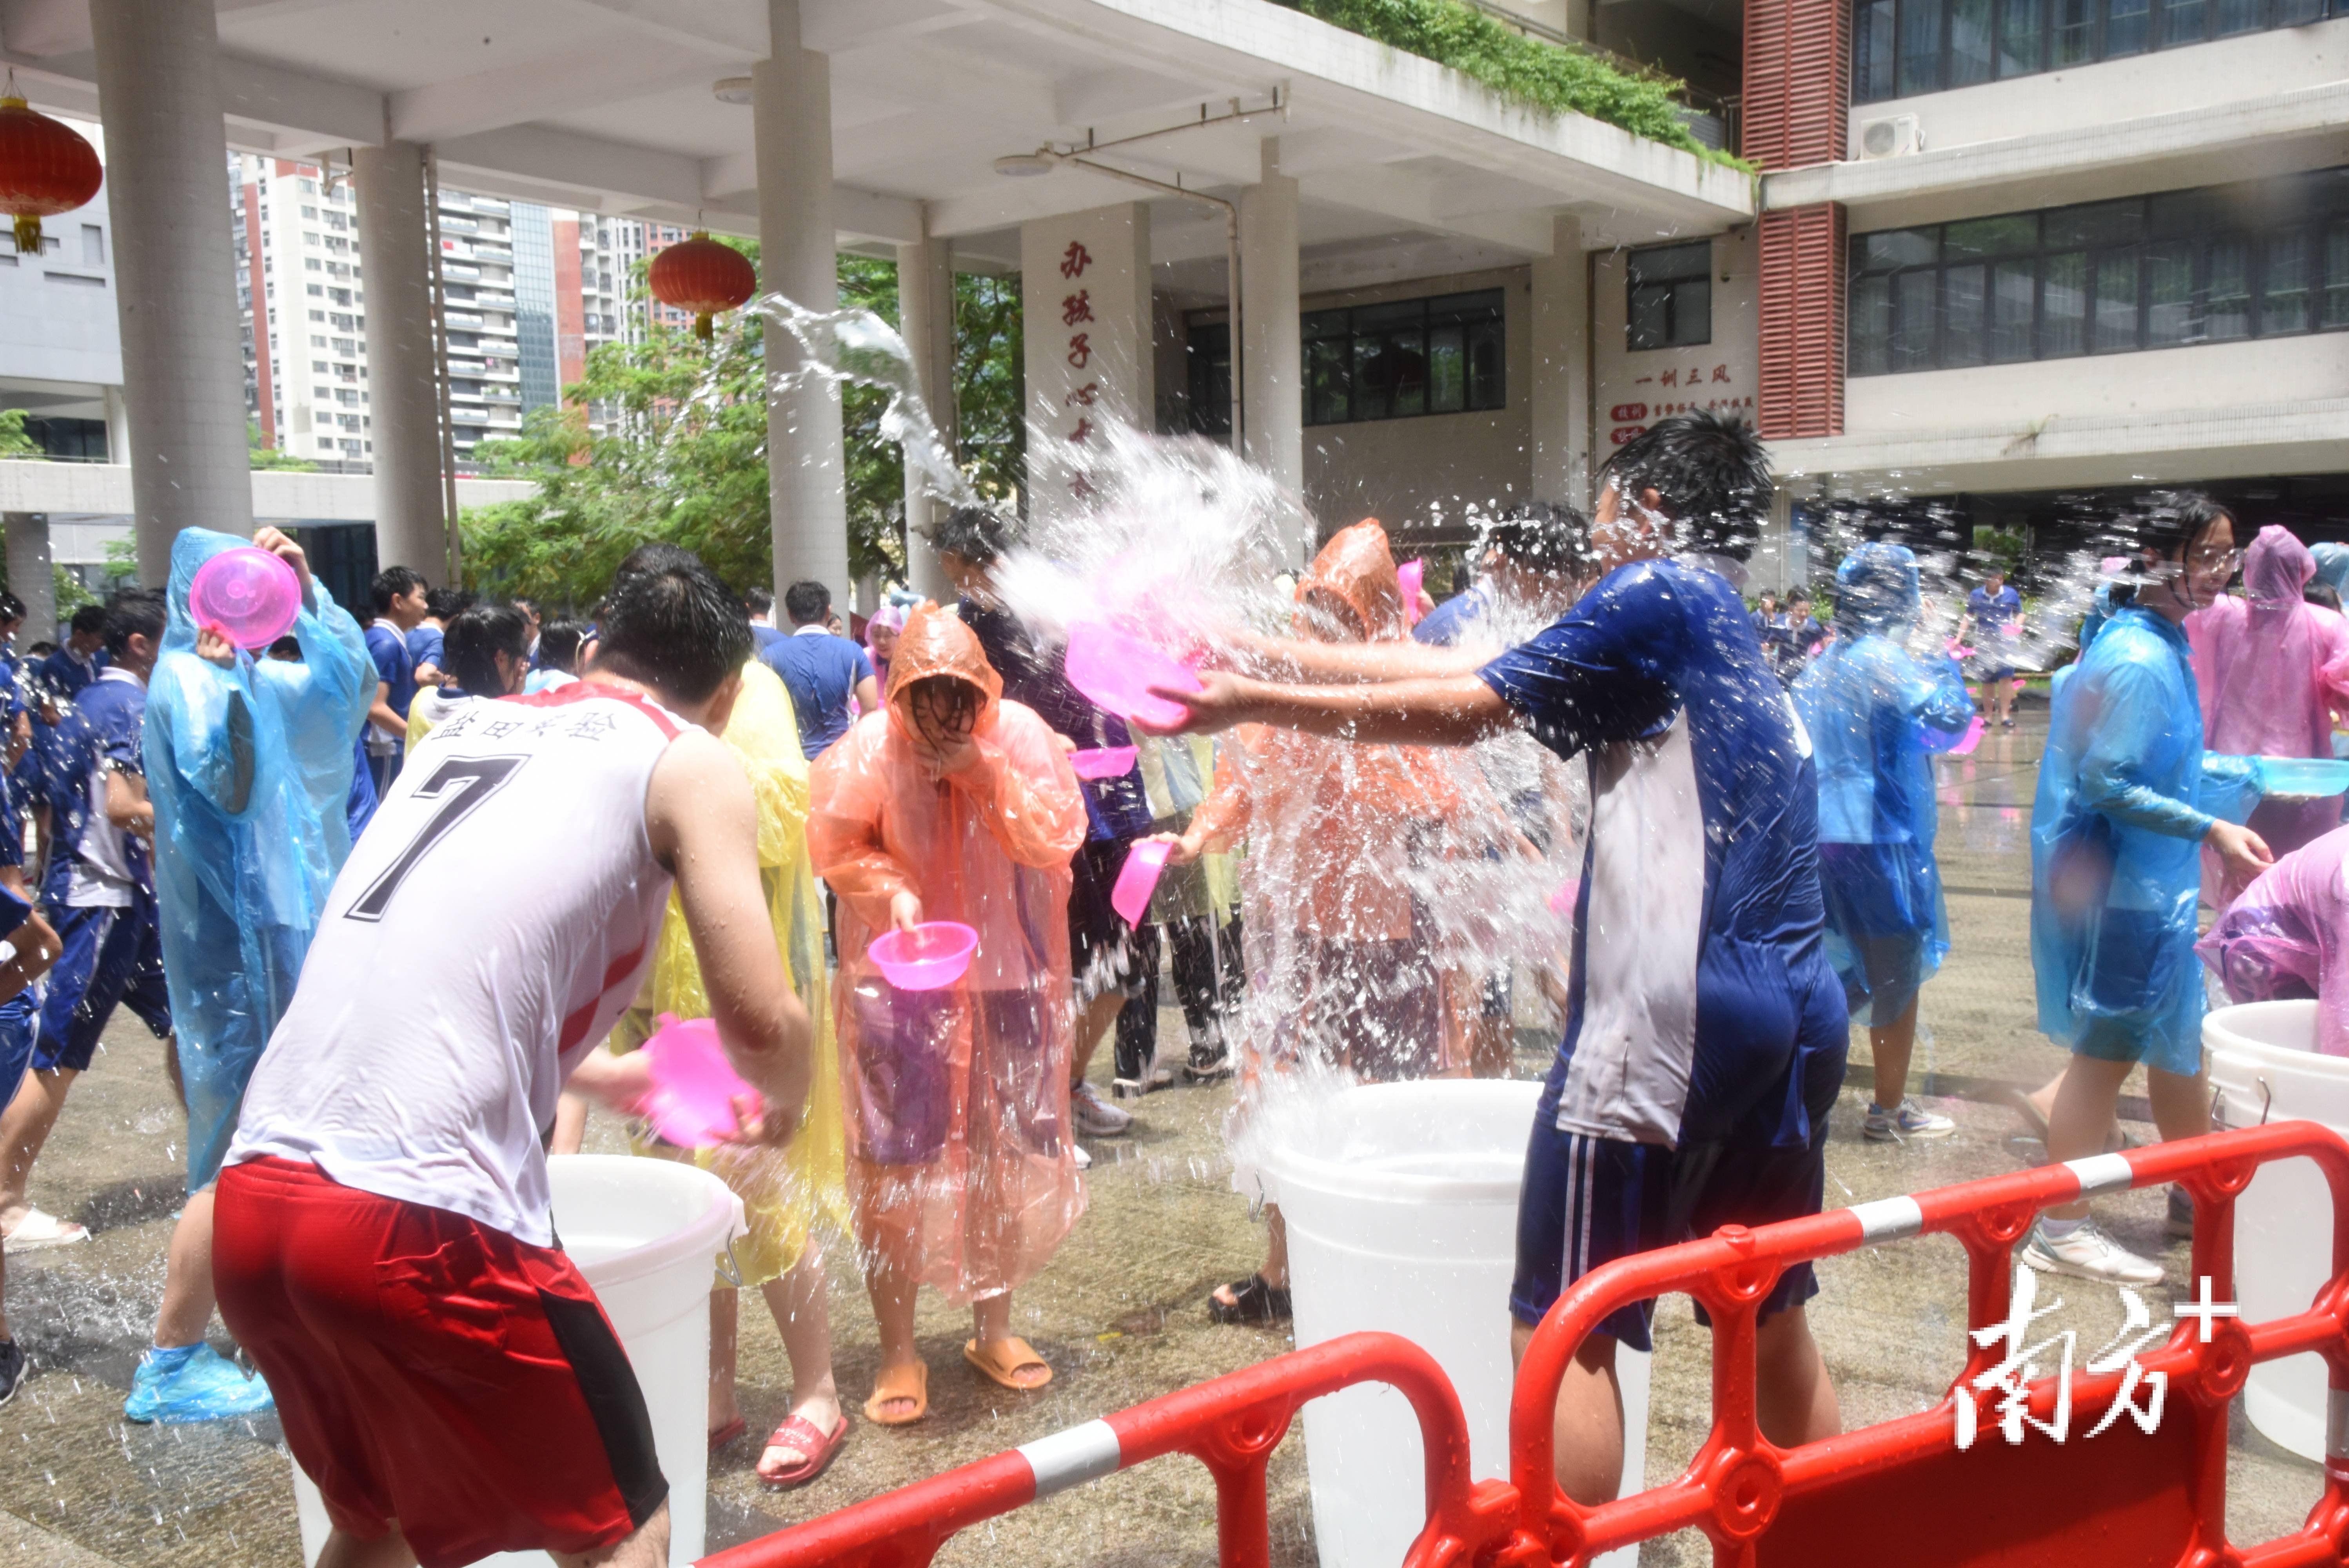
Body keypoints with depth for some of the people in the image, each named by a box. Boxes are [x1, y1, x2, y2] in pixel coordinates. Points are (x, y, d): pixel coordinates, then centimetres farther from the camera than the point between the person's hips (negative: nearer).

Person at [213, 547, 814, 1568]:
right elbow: (757, 1023, -6)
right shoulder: (691, 763, 2)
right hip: (417, 1224, -7)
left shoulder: (470, 727, 21)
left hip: (252, 1194, 7)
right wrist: (785, 1105, 17)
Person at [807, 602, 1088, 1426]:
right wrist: (892, 890, -20)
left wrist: (985, 772, -22)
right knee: (894, 1163, -5)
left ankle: (993, 1328, 30)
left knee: (1007, 1157, 10)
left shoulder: (1021, 734, -8)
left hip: (1008, 971, 2)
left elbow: (1059, 839, -13)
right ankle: (897, 1352, 11)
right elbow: (838, 847, -3)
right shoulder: (870, 748, -11)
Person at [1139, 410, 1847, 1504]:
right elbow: (1479, 670, 16)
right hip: (1797, 1018, 9)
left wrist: (1253, 701, -2)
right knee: (1773, 1321, 19)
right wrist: (1286, 658, 15)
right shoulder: (1735, 633, 21)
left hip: (1673, 1018, -9)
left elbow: (1458, 709, -7)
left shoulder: (1658, 596, -5)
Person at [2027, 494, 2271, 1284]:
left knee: (2178, 1037, 21)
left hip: (2152, 884, 10)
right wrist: (2210, 829, -24)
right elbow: (2106, 783, -25)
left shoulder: (2161, 645, 9)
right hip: (2122, 887, -10)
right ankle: (2060, 1228, 10)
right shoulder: (2140, 661, -22)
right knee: (2107, 1051, -1)